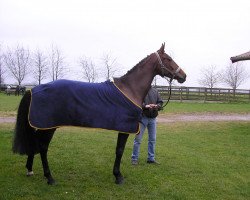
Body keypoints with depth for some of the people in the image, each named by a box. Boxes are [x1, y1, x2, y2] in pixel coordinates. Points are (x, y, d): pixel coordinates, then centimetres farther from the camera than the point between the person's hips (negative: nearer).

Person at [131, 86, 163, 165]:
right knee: (138, 139, 2)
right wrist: (145, 106, -28)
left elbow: (160, 102, 9)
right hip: (142, 117, -5)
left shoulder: (155, 91, 11)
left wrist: (157, 106, -13)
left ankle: (151, 158, 23)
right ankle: (134, 158, 13)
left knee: (152, 139, 10)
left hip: (153, 118, 5)